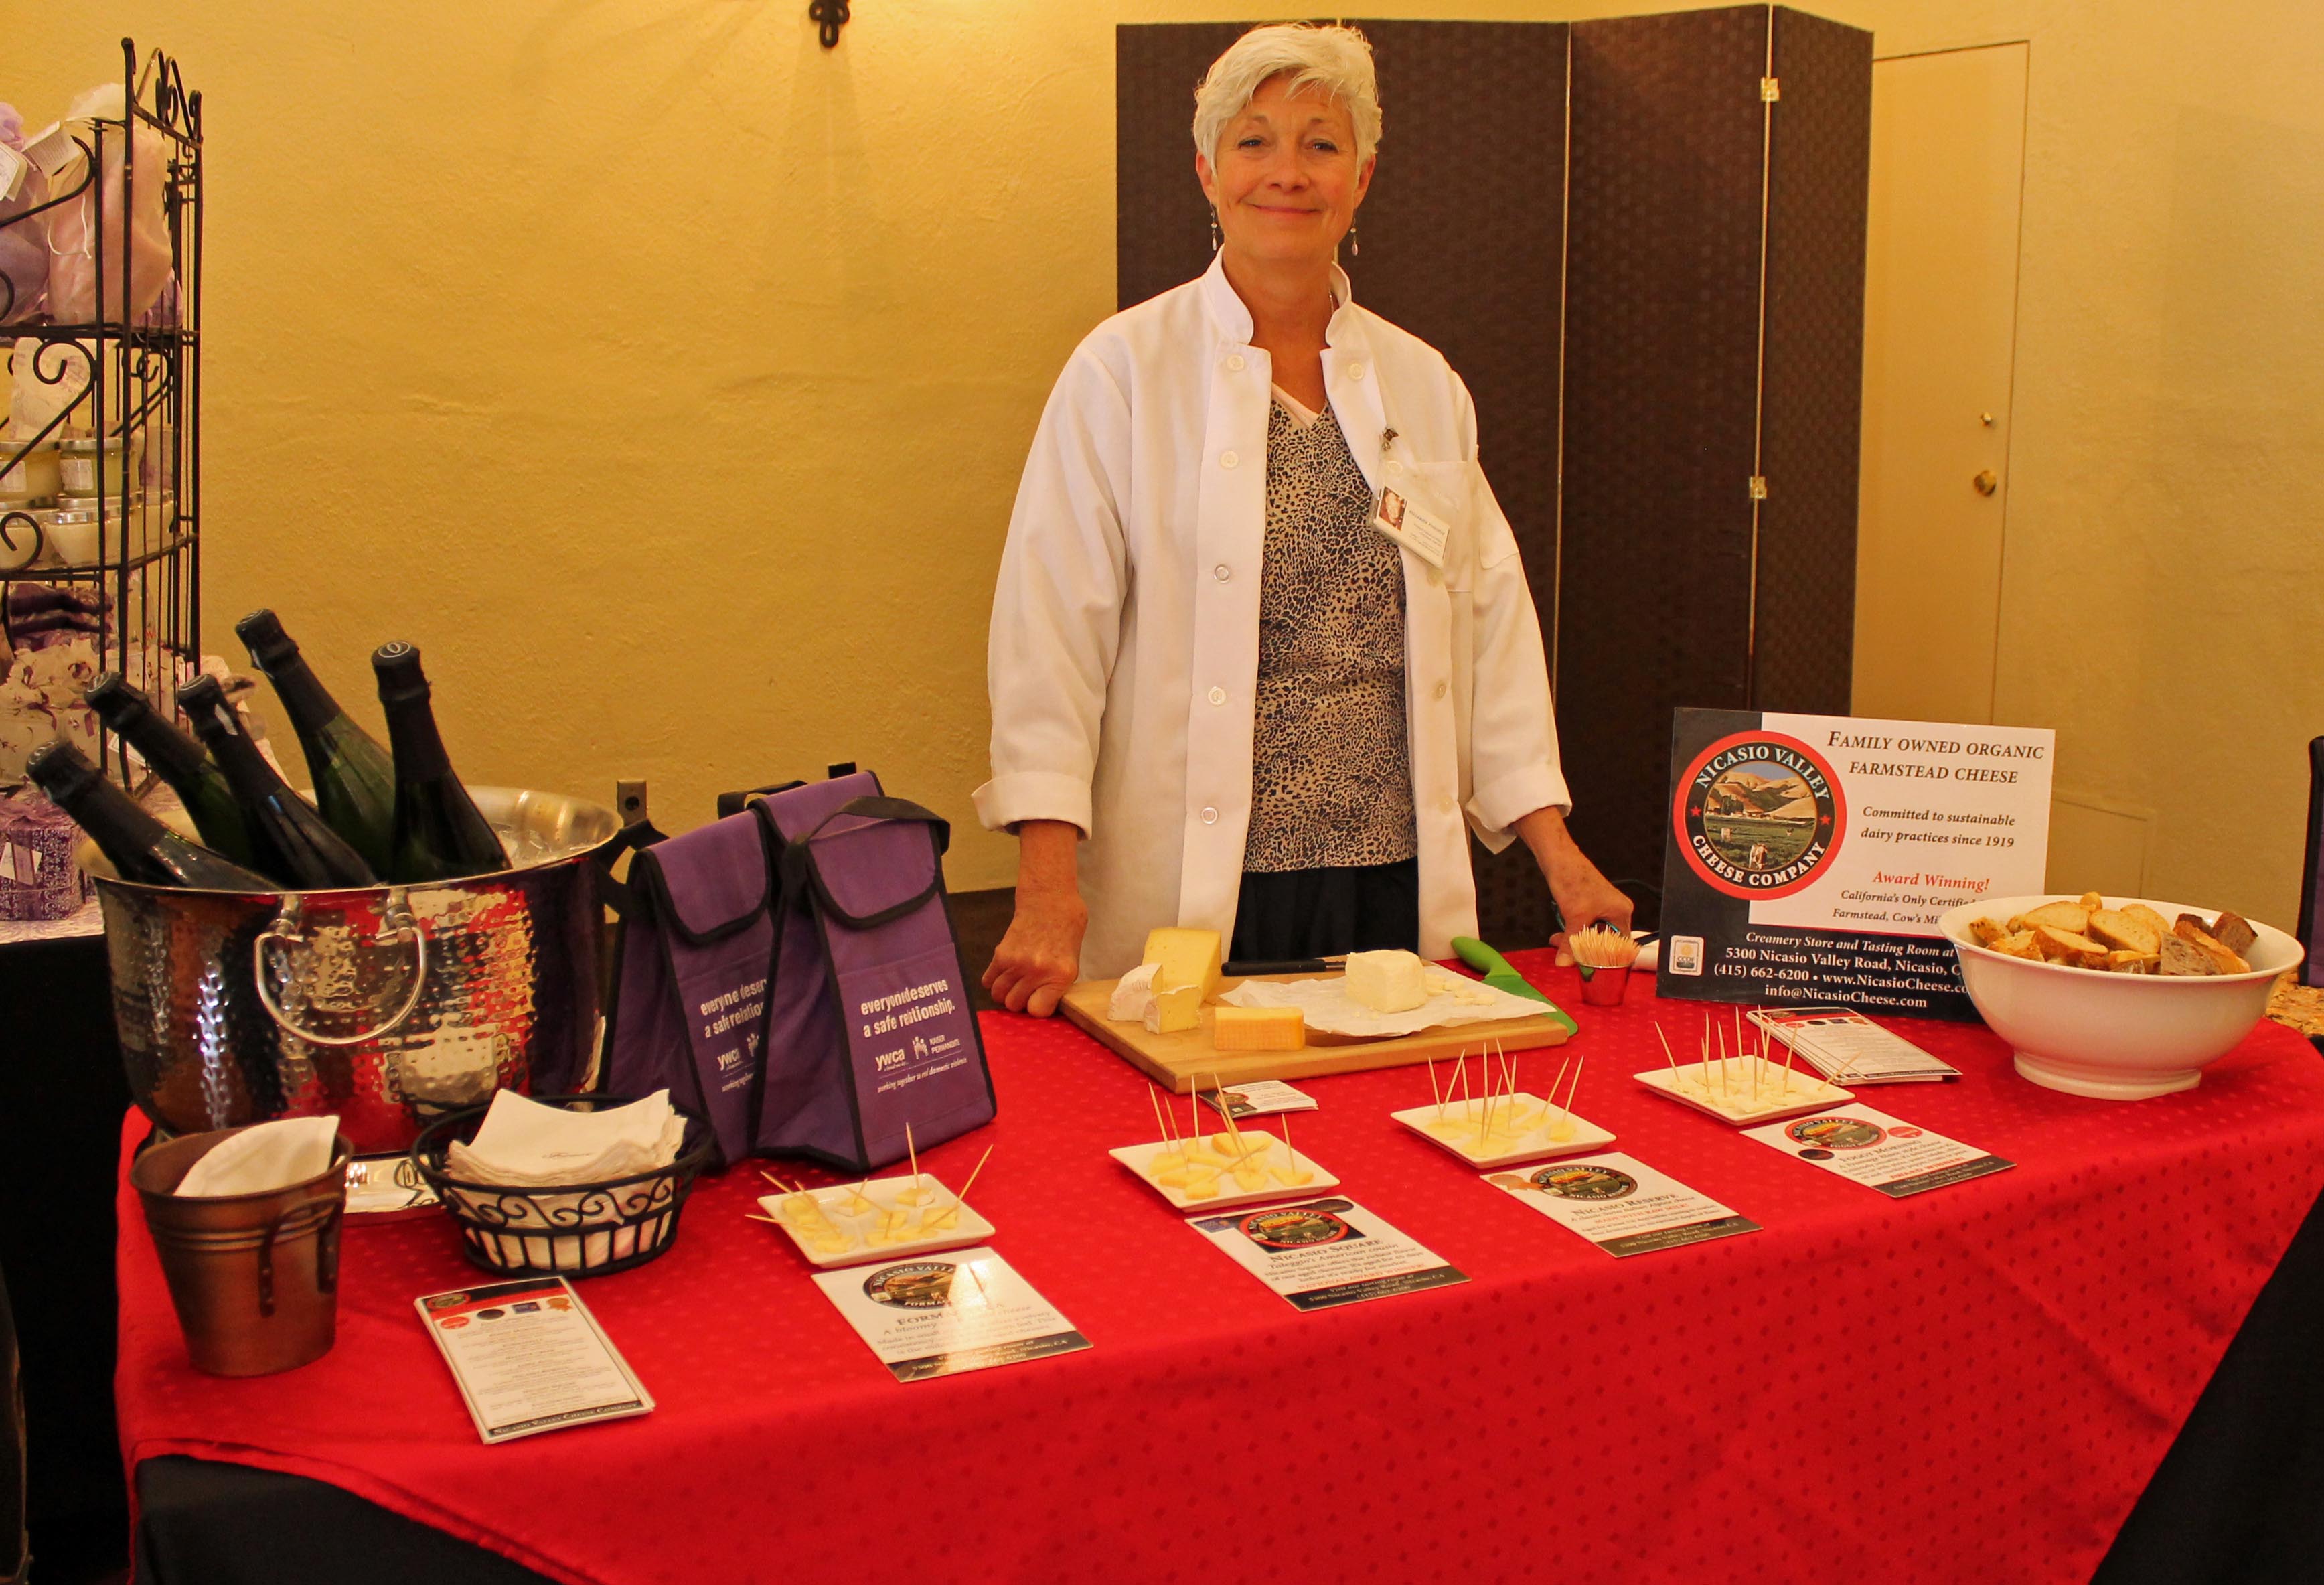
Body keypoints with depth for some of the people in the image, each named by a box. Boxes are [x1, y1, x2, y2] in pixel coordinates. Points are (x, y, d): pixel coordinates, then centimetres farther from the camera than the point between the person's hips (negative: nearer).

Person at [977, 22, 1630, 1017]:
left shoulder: (1421, 383, 10)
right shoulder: (1124, 371, -3)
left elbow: (1492, 620, 11)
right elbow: (1052, 632, -7)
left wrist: (1559, 856, 5)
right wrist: (1048, 886, -16)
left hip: (1398, 895, 4)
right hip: (1195, 899, -3)